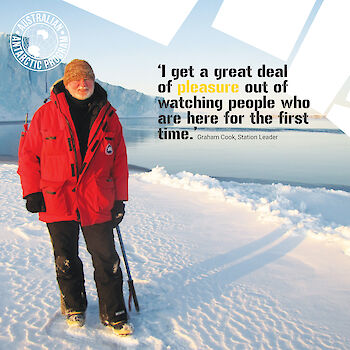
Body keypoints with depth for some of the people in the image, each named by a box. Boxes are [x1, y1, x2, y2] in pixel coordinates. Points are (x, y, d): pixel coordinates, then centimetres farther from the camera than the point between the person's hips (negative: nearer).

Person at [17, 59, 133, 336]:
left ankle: (113, 315, 21)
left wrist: (119, 199, 4)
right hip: (57, 201, 0)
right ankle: (74, 307, 38)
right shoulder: (47, 114, -1)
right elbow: (29, 154, 5)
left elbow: (119, 161, 7)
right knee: (66, 261, 15)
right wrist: (32, 191, -1)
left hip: (98, 203, 0)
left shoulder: (108, 117, 3)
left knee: (107, 262, 3)